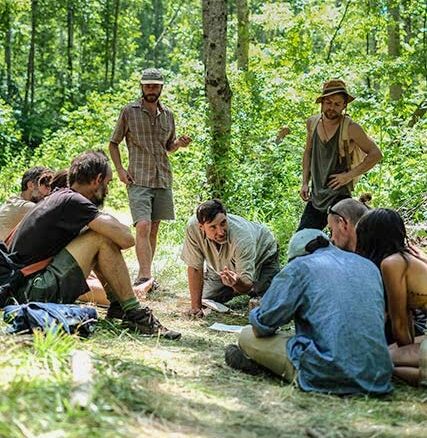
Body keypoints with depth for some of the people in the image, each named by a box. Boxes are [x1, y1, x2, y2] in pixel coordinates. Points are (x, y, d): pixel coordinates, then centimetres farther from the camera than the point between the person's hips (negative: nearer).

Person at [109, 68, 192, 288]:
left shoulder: (168, 114, 13)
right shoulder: (129, 111, 1)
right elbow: (113, 143, 7)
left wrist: (179, 144, 0)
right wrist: (120, 170, -5)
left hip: (163, 179, 5)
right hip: (138, 179, -5)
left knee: (154, 228, 7)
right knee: (143, 226, -18)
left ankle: (143, 274, 16)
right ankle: (146, 276, -22)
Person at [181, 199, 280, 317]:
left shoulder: (242, 238, -42)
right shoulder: (193, 227, -35)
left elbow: (246, 284, -41)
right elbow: (194, 267, -24)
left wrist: (237, 282, -65)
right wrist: (196, 306, -24)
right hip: (225, 265, 4)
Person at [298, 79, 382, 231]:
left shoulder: (350, 128, -11)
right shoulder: (312, 123, 6)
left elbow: (375, 154, -7)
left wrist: (349, 175, -13)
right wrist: (305, 183, 13)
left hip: (339, 197, -5)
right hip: (315, 198, 6)